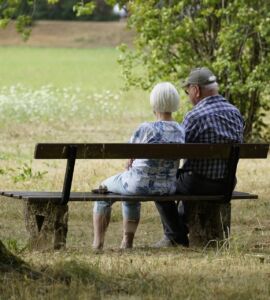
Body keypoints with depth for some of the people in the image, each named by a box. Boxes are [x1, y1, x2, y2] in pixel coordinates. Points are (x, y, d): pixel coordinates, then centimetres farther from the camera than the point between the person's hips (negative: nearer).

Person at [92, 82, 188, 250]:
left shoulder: (147, 129, -22)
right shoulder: (181, 131, -4)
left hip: (142, 184, -6)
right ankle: (127, 242, 40)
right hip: (169, 187, 6)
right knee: (131, 195, 39)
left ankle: (98, 243, 28)